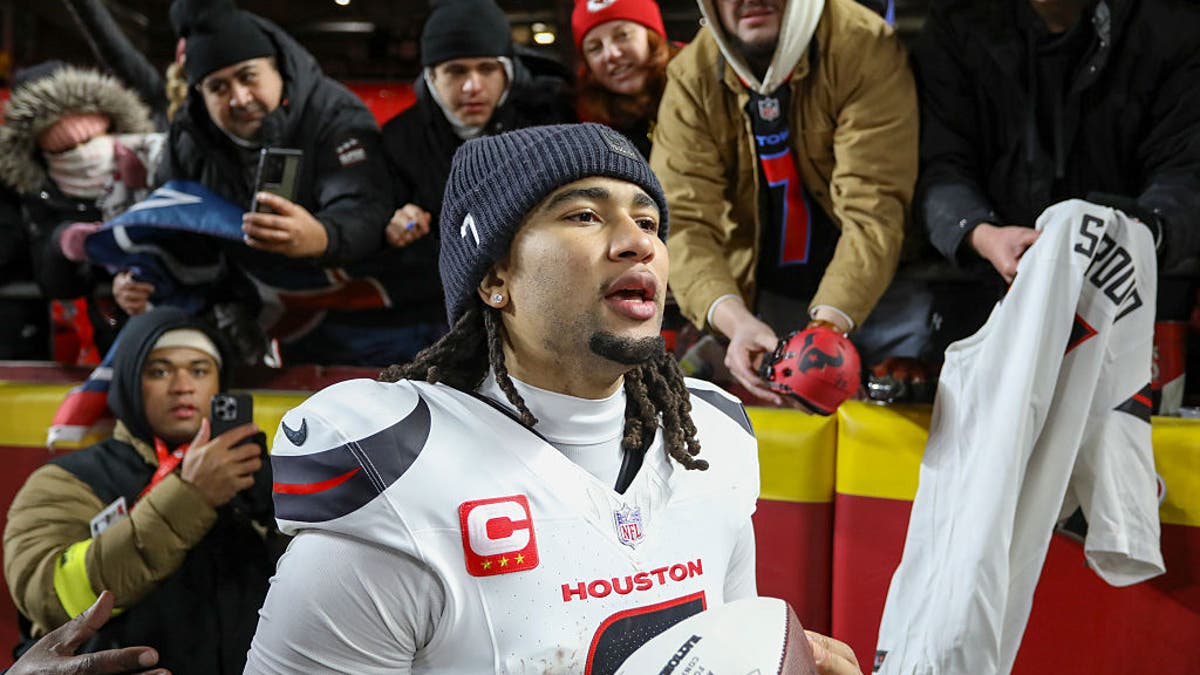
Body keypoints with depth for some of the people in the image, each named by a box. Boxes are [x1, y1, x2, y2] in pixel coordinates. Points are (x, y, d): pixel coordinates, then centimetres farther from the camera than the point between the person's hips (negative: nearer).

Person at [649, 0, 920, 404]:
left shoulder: (866, 49, -20)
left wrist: (827, 325, -42)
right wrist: (736, 322, -38)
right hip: (757, 298, 2)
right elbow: (682, 220, -20)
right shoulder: (690, 78, -11)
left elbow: (873, 212, -27)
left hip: (873, 288, -2)